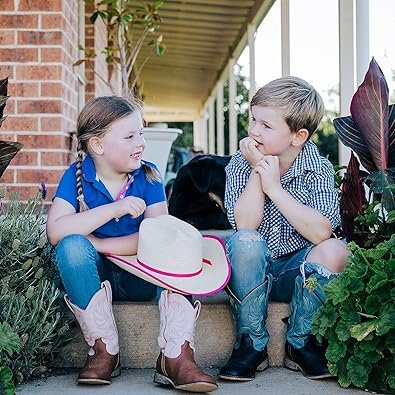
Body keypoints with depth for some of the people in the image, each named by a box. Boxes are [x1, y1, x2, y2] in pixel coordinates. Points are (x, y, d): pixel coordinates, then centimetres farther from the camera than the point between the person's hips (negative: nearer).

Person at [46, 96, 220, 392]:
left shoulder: (148, 176, -3)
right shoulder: (77, 176, -5)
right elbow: (55, 231, -22)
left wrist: (99, 244, -20)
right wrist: (113, 209, -30)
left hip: (141, 276, 1)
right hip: (94, 274, -1)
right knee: (72, 246, -30)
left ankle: (177, 356, -31)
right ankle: (104, 350, -20)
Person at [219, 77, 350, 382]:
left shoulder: (318, 169, -8)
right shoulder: (241, 164, -5)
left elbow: (321, 232, -24)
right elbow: (245, 226, -20)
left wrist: (275, 187, -24)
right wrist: (257, 170, -22)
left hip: (297, 271, 0)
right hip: (253, 269, 0)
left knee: (335, 251, -28)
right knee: (245, 242, -32)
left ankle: (300, 343, -8)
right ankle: (252, 345, -15)